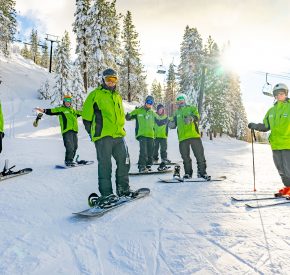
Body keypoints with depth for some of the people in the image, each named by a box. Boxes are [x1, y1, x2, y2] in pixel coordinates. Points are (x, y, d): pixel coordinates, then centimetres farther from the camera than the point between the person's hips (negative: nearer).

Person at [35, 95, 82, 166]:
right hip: (67, 131, -7)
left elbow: (80, 112, 38)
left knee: (75, 147, 10)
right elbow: (52, 111, -7)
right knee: (70, 147, -15)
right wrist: (44, 110, -23)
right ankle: (68, 161, -4)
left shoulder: (73, 110, 24)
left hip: (74, 131, 7)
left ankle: (70, 160, 22)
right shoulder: (61, 109, 6)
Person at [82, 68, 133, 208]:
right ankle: (106, 194, 3)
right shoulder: (96, 94, 1)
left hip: (119, 136, 7)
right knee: (105, 166, -4)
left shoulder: (118, 96, 21)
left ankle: (123, 188, 24)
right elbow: (86, 116, -2)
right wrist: (93, 132, -2)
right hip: (103, 136, -6)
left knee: (124, 162, 9)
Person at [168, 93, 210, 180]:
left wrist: (191, 118, -29)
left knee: (199, 155, -2)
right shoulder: (176, 113, 20)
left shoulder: (192, 108, 11)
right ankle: (188, 173, 19)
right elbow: (173, 124, 16)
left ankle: (202, 172, 8)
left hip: (194, 135, -3)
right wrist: (171, 123, -7)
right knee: (185, 157, 7)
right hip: (182, 137, 3)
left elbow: (197, 116, -8)